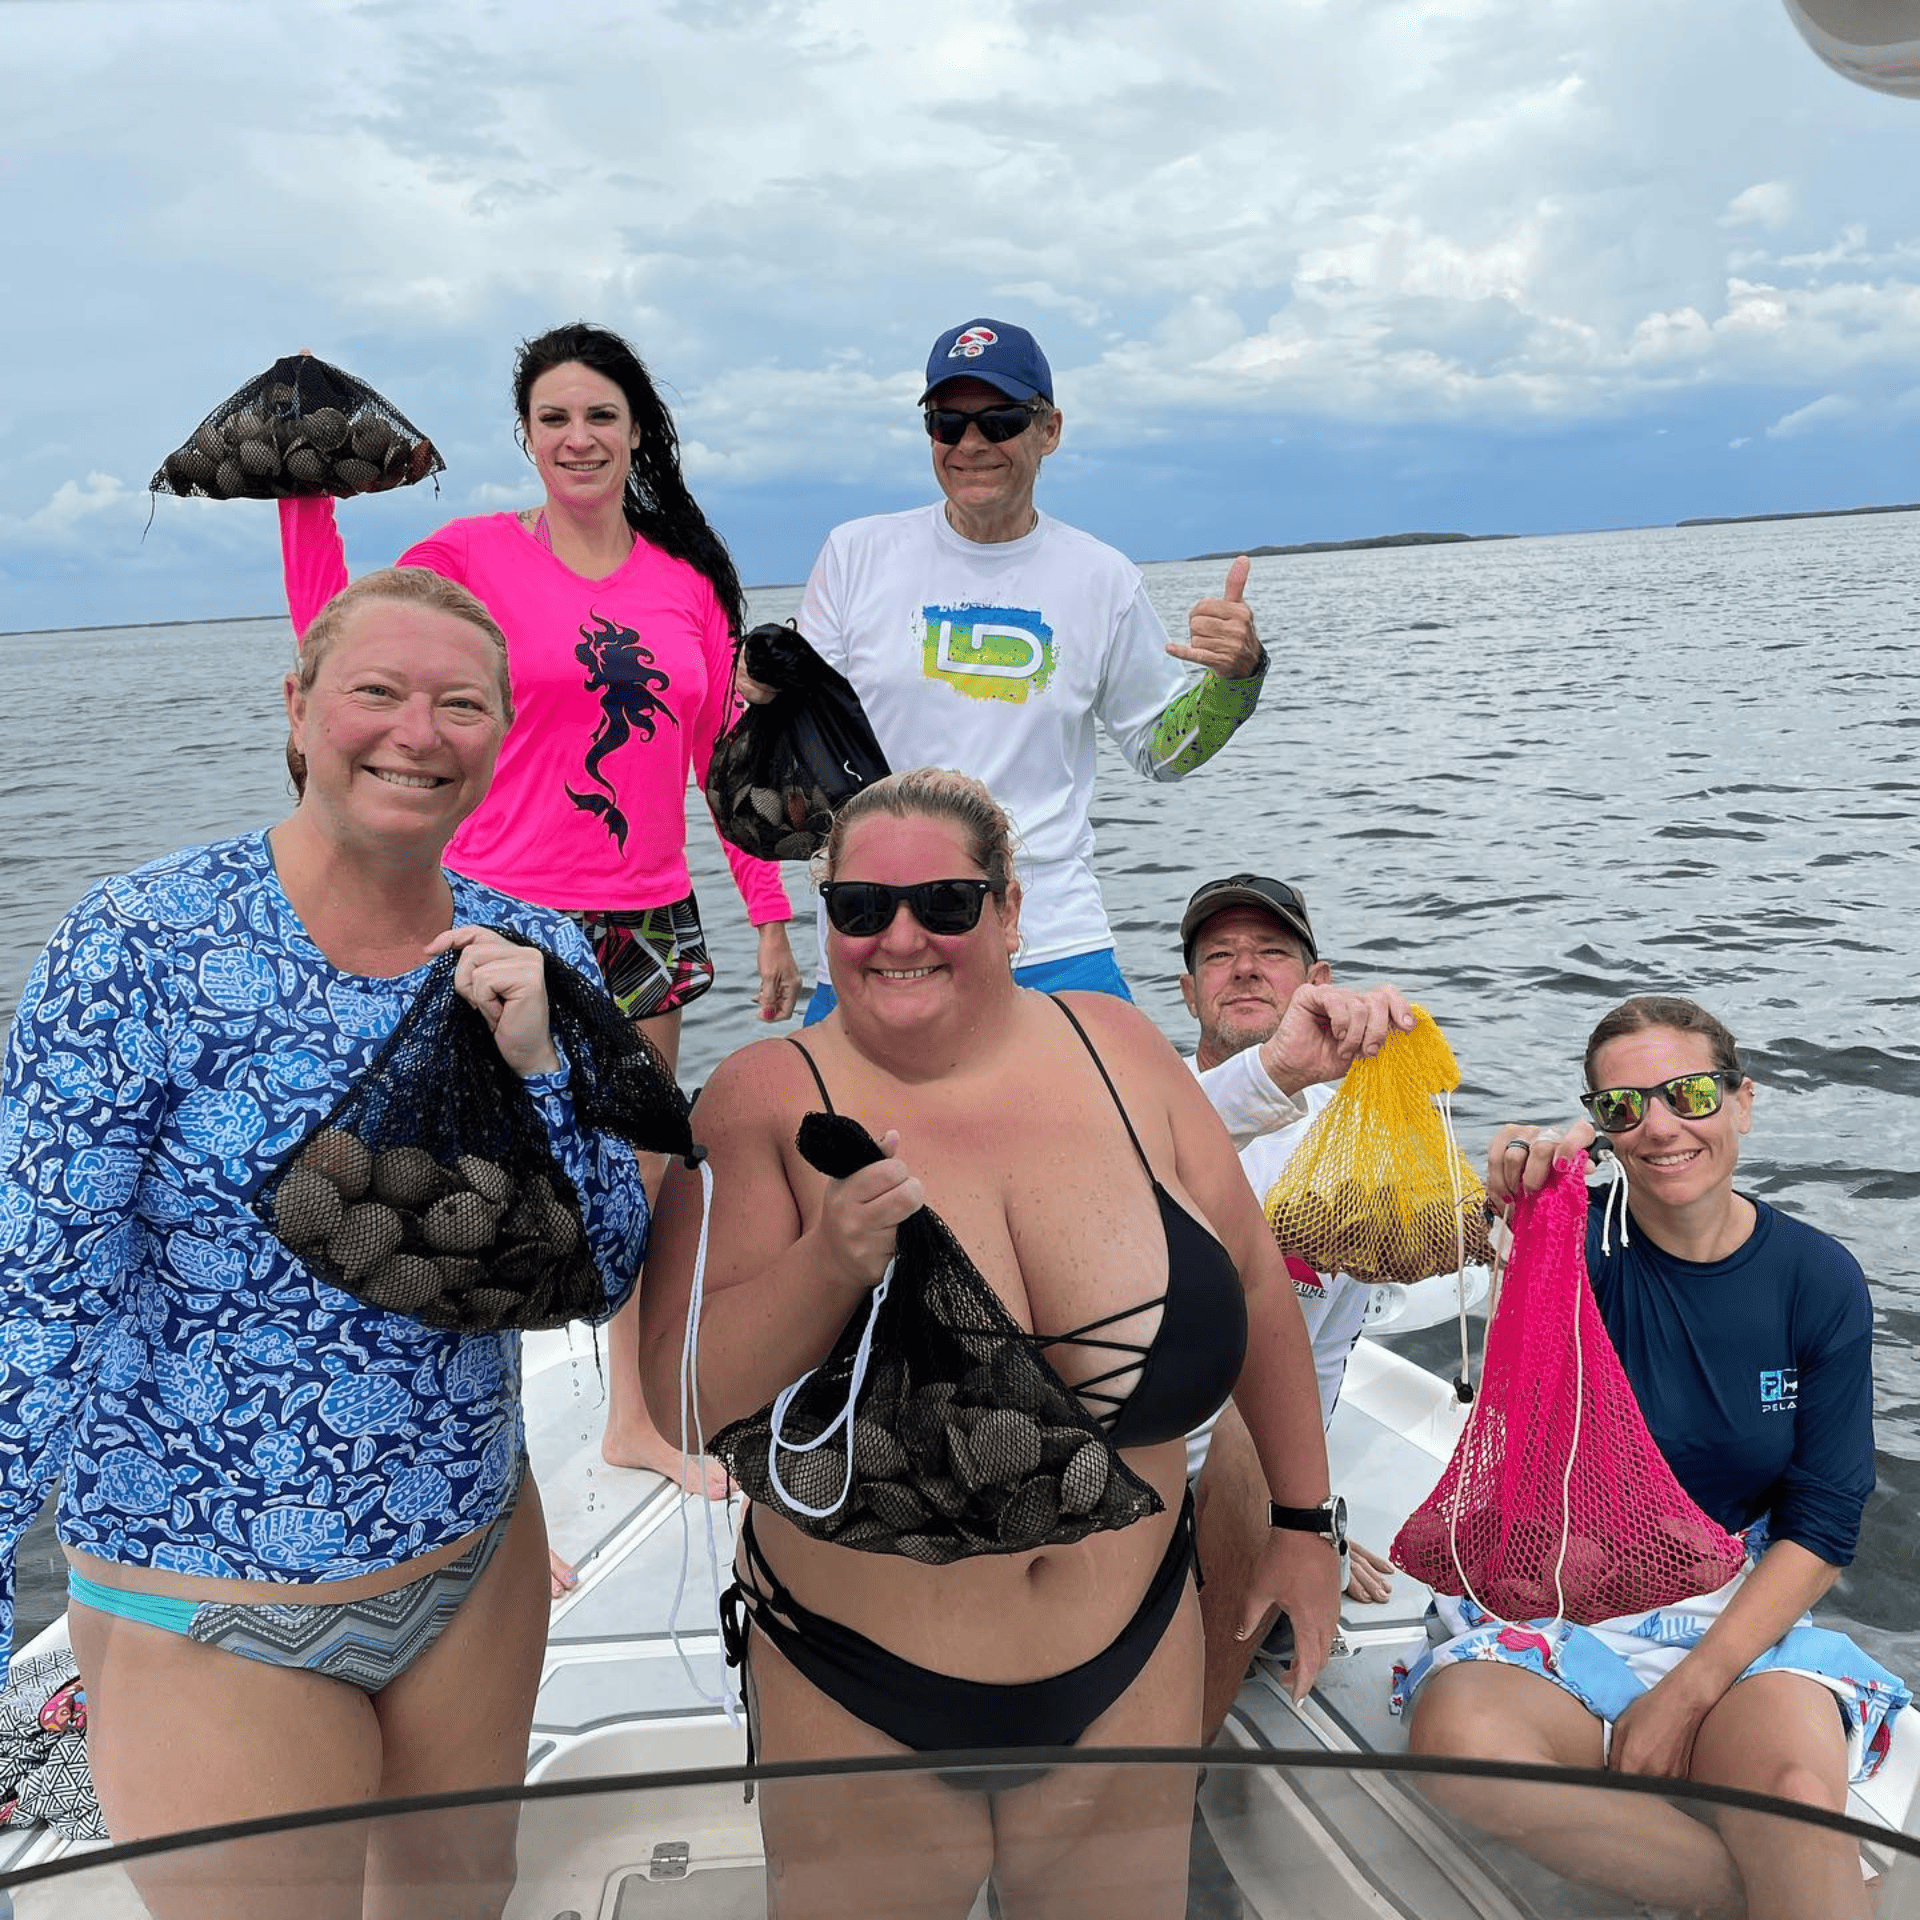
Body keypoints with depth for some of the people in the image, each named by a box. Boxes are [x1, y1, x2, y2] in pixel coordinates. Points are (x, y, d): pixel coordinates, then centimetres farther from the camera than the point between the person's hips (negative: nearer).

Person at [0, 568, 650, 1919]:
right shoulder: (144, 946, -17)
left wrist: (535, 1063, -19)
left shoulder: (533, 955, -5)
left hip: (478, 1557, 5)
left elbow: (599, 1280, -5)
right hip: (210, 1617, -4)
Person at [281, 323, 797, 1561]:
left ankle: (633, 1420, 34)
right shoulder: (472, 557, -2)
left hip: (650, 920, 5)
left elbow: (726, 756, 13)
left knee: (644, 1181, 14)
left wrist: (770, 914, 13)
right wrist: (307, 500, -16)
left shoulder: (688, 580, 10)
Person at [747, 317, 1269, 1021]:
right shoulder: (856, 553, 3)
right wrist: (770, 693, -14)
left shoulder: (1103, 579, 4)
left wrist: (1236, 675, -6)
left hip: (1052, 945, 0)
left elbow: (1165, 749, 12)